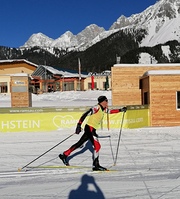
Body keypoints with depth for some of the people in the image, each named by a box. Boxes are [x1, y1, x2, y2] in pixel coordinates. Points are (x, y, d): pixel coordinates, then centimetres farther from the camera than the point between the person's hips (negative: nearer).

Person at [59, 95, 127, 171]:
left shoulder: (103, 109, 12)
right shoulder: (97, 107, -15)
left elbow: (110, 111, 31)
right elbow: (85, 114, -22)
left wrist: (120, 110, 26)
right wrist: (79, 125, -27)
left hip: (92, 130, 10)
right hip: (90, 128, -10)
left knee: (79, 144, 15)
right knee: (97, 146, -11)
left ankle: (64, 155, 23)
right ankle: (95, 165, -5)